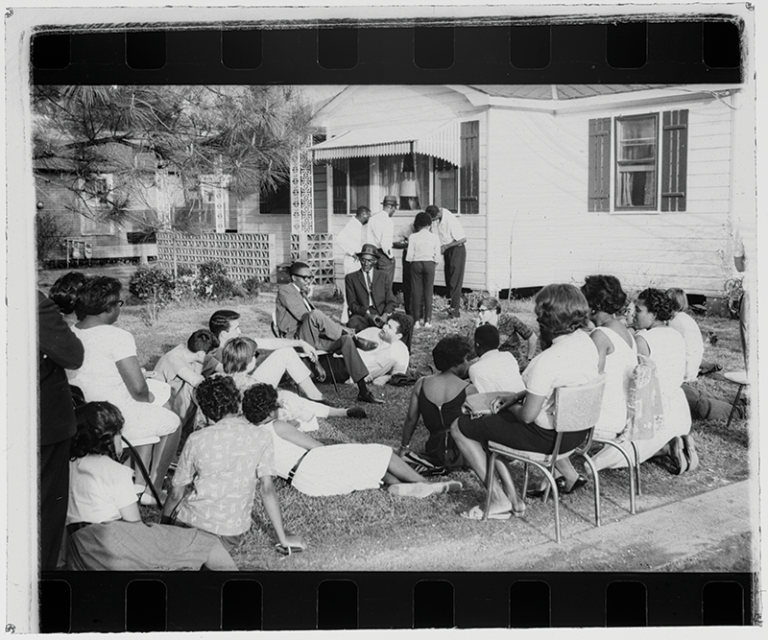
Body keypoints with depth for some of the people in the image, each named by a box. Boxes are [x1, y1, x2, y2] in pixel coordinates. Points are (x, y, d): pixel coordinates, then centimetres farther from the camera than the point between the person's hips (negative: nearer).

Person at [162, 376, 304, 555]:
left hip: (192, 525, 0)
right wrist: (283, 538, -6)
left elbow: (177, 493, 1)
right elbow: (267, 488, -11)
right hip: (232, 536, 1)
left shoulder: (197, 439, -4)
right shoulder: (261, 438, -6)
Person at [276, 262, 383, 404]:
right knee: (314, 314, -35)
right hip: (295, 338, -8)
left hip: (312, 338, 8)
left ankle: (363, 391, -19)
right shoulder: (284, 290, -3)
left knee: (346, 340, -15)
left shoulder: (303, 293, 25)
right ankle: (354, 338, -24)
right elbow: (302, 315, -14)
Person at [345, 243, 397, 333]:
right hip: (362, 316, -2)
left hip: (382, 316, 2)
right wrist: (369, 315, -15)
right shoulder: (351, 278, 12)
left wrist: (385, 315, -12)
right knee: (353, 324, -40)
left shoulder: (382, 276, 18)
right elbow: (352, 304, 3)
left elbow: (391, 301, 11)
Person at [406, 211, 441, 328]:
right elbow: (437, 256, 0)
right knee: (428, 291, 6)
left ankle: (417, 320, 4)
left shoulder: (413, 237, -4)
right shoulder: (434, 237, 0)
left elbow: (409, 256, -5)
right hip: (429, 264, 1)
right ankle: (427, 320, 4)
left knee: (416, 292, 5)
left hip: (416, 264, 0)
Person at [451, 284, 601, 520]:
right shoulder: (586, 341, -5)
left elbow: (527, 416, -23)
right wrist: (518, 395, 8)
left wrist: (511, 405, -1)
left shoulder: (547, 361, -31)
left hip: (548, 437, -8)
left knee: (459, 427, 4)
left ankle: (501, 500, 6)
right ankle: (568, 475, 31)